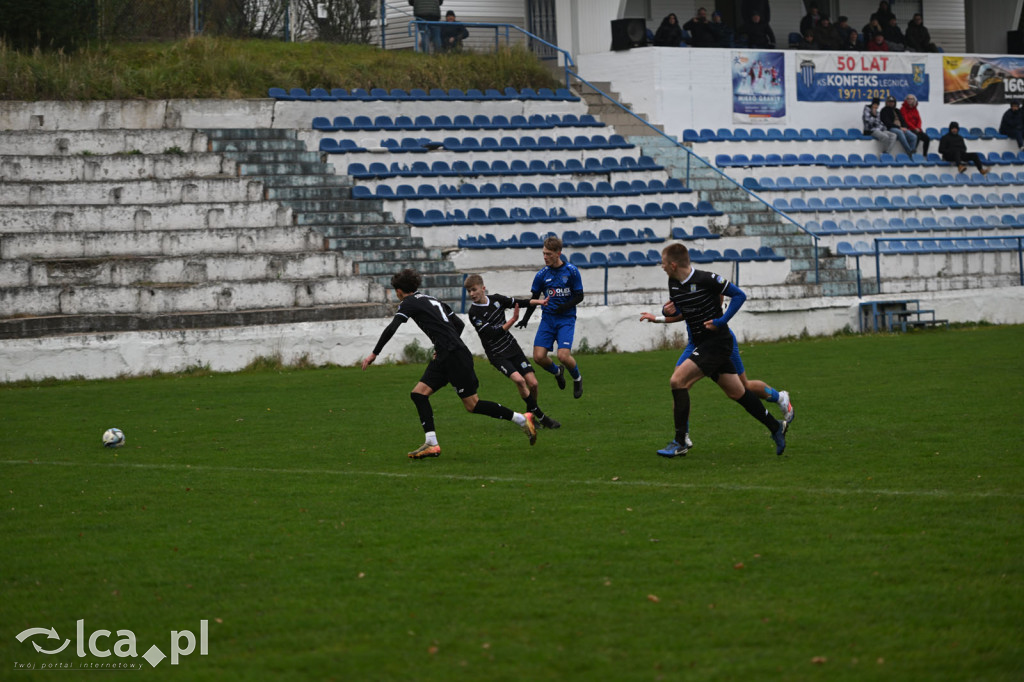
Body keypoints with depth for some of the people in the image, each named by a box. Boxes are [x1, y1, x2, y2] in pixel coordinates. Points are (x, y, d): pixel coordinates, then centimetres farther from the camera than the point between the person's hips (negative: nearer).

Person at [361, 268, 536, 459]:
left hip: (456, 356, -9)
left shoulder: (409, 303, -3)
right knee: (418, 393, 3)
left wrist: (374, 354, -10)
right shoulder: (432, 300, 22)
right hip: (444, 357, 9)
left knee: (472, 405, -5)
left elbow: (391, 329, -16)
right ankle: (431, 444, -5)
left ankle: (521, 419, 2)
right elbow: (459, 324, 24)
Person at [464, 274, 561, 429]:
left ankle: (531, 414, 23)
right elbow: (493, 333, -20)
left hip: (512, 347, 5)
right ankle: (540, 417, -14)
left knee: (532, 383, -3)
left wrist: (539, 302, 16)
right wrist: (512, 321, -22)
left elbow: (517, 302, 18)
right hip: (497, 354, -5)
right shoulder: (474, 313, -14)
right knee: (519, 380, -25)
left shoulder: (496, 299, 2)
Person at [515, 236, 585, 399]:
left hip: (566, 319, -3)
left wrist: (564, 307, -18)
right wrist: (525, 320, 3)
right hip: (547, 318, 3)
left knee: (563, 355, -20)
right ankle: (557, 372, 25)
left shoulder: (571, 271, -5)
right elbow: (534, 299, 12)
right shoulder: (542, 274, 3)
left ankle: (577, 378, 12)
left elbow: (579, 296, -1)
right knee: (538, 357, -9)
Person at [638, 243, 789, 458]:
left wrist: (721, 321, -18)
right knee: (736, 392, 12)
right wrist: (657, 318, 8)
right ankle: (776, 427, 24)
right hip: (701, 344, 8)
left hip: (716, 342, -8)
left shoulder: (706, 280, -18)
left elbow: (739, 295, -12)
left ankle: (679, 443, -14)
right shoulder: (674, 284, 6)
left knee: (678, 381, -17)